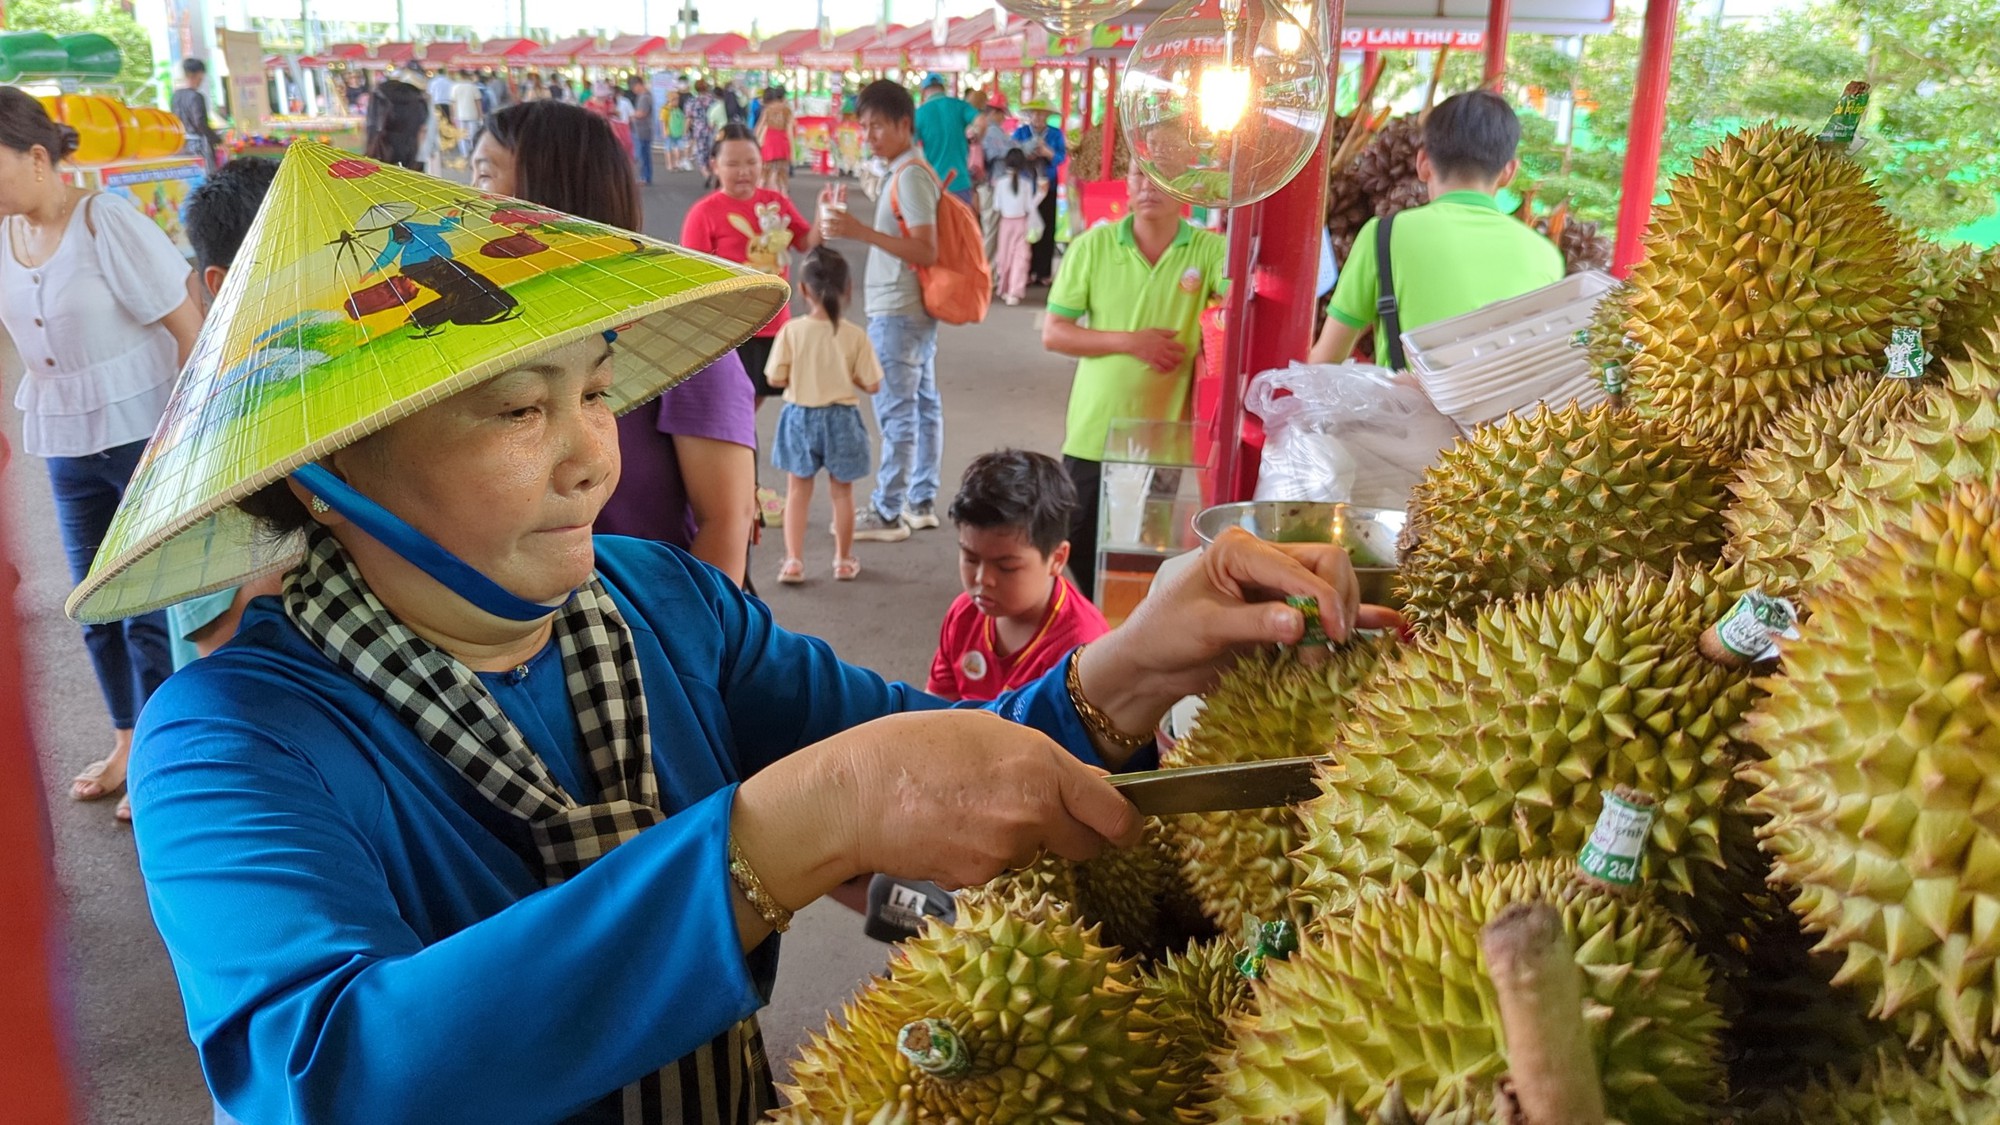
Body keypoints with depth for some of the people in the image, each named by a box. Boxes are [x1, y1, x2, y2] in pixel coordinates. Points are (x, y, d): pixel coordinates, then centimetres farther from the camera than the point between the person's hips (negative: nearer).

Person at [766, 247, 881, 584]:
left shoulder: (791, 331, -13)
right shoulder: (855, 335, -12)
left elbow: (775, 379, -10)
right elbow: (872, 385, -9)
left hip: (800, 417, 0)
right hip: (840, 419, 0)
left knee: (797, 491, 13)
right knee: (842, 492, 15)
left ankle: (793, 561, 11)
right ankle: (844, 560, 26)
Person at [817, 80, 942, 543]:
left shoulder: (910, 176, -17)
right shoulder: (905, 173, 13)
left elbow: (926, 251, -24)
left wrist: (860, 231, -27)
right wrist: (847, 223, 13)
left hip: (897, 314, -10)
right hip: (912, 310, 10)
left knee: (895, 414, -4)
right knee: (922, 405, 13)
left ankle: (887, 513, 4)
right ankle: (922, 502, 22)